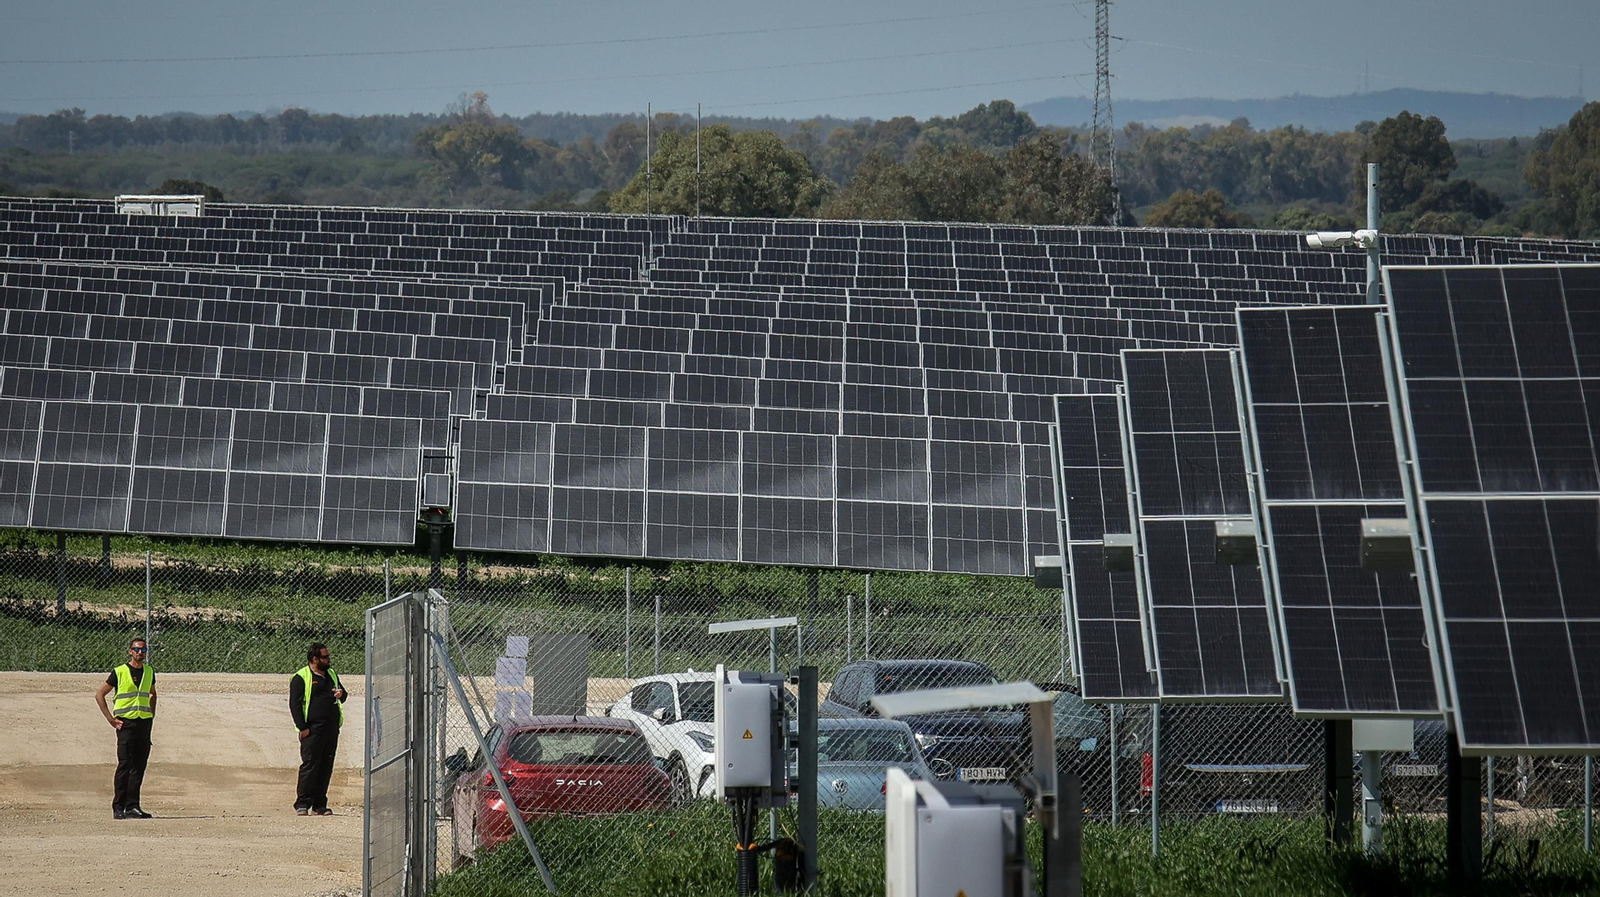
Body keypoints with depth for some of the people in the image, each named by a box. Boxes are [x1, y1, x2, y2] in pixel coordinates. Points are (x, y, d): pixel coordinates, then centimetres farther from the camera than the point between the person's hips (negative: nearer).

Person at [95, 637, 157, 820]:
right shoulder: (119, 672, -2)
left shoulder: (149, 672, 13)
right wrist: (110, 719, -4)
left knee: (139, 765, 3)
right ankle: (118, 808, -5)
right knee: (125, 765, -8)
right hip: (125, 722, -5)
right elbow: (99, 695, 2)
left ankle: (132, 806, 7)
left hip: (144, 723, 5)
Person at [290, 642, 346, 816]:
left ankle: (319, 805, 11)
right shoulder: (301, 678, -2)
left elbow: (343, 695, 28)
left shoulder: (331, 675, 19)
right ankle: (302, 804, -5)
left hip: (331, 729, 7)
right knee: (309, 765, -8)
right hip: (312, 729, -7)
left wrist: (341, 694, 2)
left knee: (326, 767, 6)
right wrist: (302, 727, -13)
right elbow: (294, 704, -6)